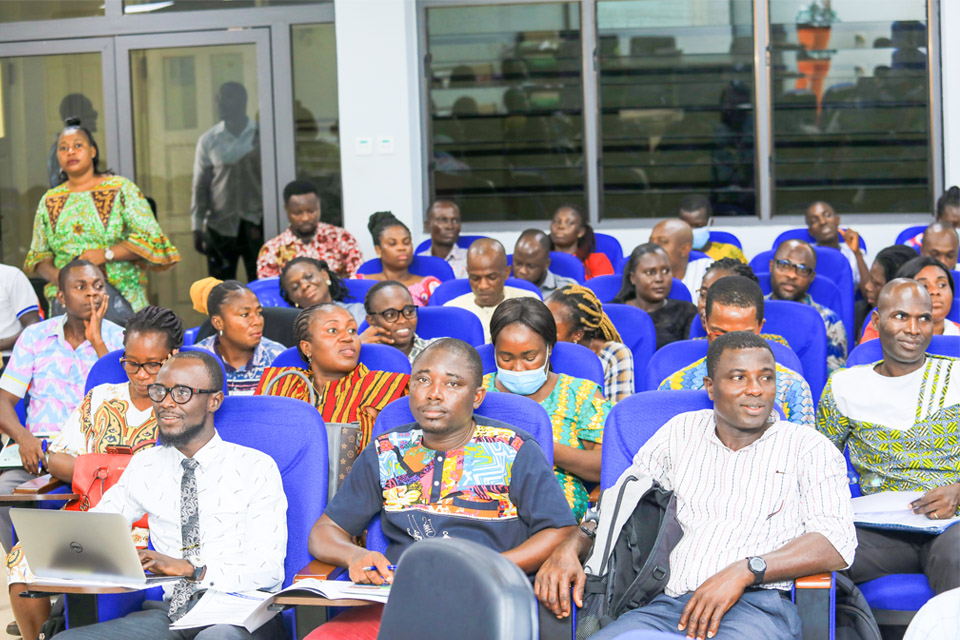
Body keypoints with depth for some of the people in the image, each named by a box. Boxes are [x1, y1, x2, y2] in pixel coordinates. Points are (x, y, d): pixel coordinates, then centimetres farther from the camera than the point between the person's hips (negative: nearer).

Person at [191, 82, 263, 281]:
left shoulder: (261, 136, 1)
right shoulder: (208, 141, 5)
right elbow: (200, 186, 7)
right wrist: (197, 227, 2)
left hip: (255, 222, -1)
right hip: (220, 225, 1)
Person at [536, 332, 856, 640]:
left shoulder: (807, 447, 11)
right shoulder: (681, 432, 22)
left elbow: (836, 542, -2)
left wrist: (745, 571, -16)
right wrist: (570, 547, 3)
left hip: (758, 605, -3)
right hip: (671, 604, 3)